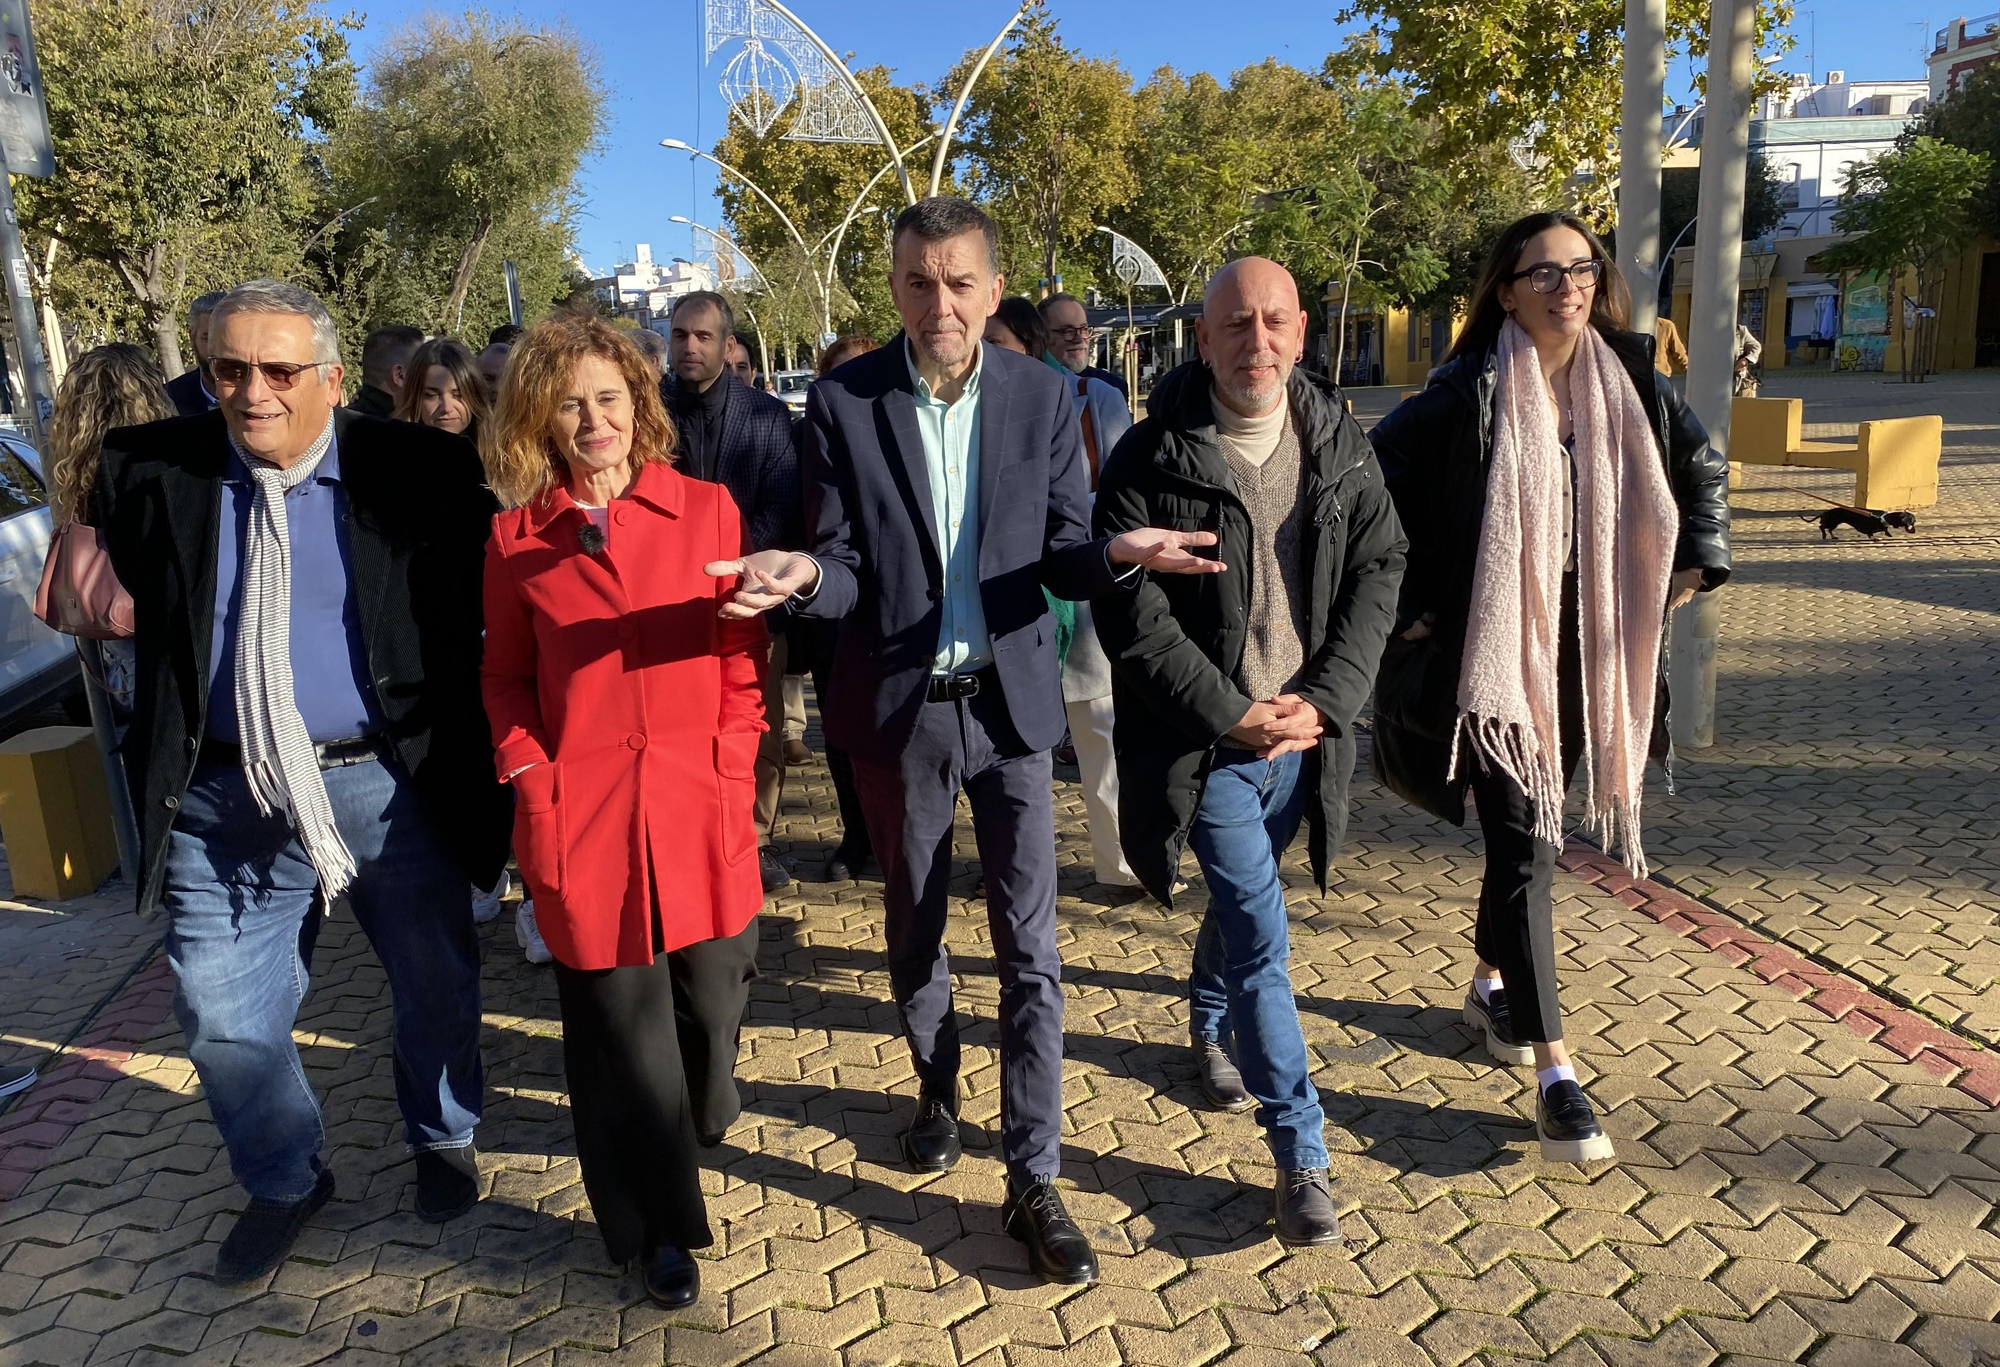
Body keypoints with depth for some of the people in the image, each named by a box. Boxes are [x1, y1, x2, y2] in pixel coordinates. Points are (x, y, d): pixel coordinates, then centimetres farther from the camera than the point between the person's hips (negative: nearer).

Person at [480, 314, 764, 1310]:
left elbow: (743, 662, 3)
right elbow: (506, 678, 9)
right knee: (619, 1022, 9)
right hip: (581, 817, 0)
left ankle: (702, 1110, 50)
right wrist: (533, 782, -3)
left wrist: (729, 774, -4)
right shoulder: (515, 535, 2)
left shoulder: (707, 510, 0)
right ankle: (656, 1227, 30)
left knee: (711, 993, 13)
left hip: (697, 808, 1)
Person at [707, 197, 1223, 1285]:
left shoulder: (1042, 397, -3)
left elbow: (1062, 557, -2)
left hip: (1010, 700, 0)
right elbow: (847, 573, -6)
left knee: (1030, 947, 2)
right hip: (898, 705, 1)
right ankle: (937, 1086, 45)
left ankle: (1033, 1183, 13)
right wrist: (806, 574, -30)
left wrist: (1115, 554, -25)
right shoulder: (842, 402, -6)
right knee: (913, 923, 18)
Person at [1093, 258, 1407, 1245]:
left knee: (1242, 900, 24)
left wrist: (1325, 698, -10)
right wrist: (1233, 714, -16)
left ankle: (1210, 1025, 53)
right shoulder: (1153, 457, -13)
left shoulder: (1339, 441, 1)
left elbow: (1379, 569, 1)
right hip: (1207, 737, -4)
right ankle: (1301, 1157, 5)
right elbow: (1129, 614, -15)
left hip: (1302, 729, 5)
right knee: (1262, 935, -6)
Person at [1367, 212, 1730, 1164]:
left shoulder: (1626, 382, 3)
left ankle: (1491, 985, 41)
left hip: (1583, 652, 6)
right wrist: (1408, 609, -11)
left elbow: (1702, 469, 20)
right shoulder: (1468, 392, -12)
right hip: (1490, 652, -5)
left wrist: (1692, 567, 10)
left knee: (1532, 826, 18)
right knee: (1523, 846, -7)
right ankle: (1554, 1073, -1)